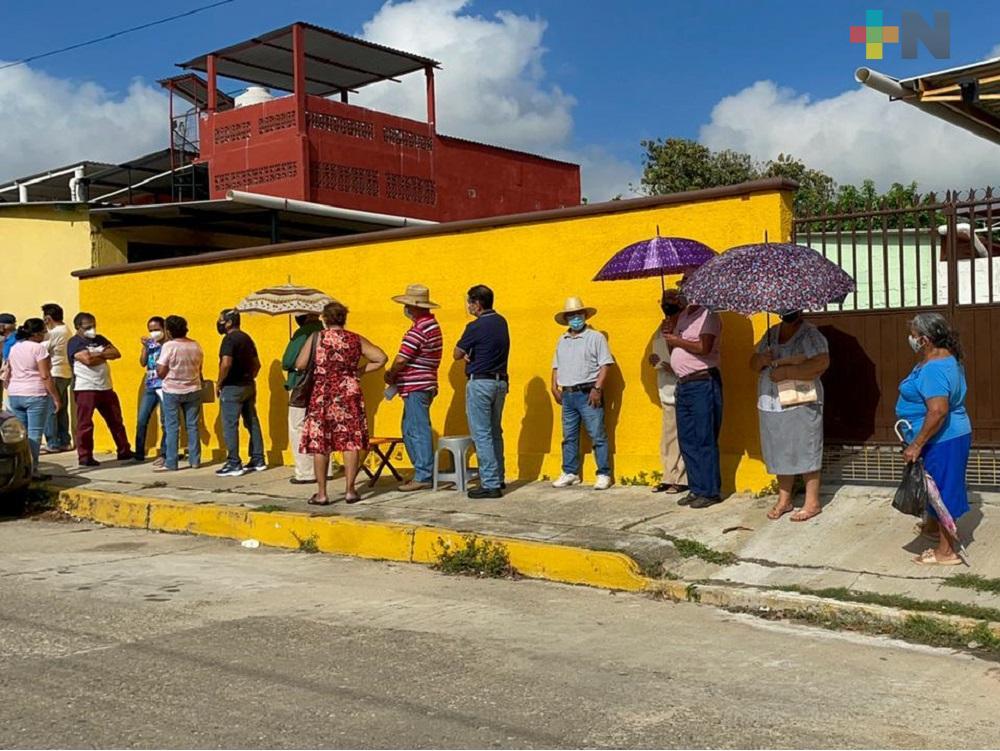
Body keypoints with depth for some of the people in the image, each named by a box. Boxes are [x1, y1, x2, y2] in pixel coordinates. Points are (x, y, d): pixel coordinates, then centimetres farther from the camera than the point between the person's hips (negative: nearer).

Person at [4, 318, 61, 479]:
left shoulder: (14, 348, 13)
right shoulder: (39, 348, -9)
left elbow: (8, 375, 17)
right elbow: (45, 376, -13)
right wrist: (56, 398, -10)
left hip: (14, 395, 7)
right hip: (36, 395, -7)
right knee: (34, 434, -5)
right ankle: (32, 470, -8)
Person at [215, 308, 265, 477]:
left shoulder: (229, 339, -13)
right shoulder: (246, 338, 14)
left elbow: (226, 363, -24)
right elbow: (257, 364, 18)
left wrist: (219, 383, -14)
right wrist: (249, 378, 18)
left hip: (232, 387, -9)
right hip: (249, 386, 9)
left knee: (230, 425, -4)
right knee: (252, 423, 11)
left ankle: (234, 464, -4)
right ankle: (258, 460, 16)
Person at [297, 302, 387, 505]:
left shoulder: (316, 338, -1)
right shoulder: (356, 339, 5)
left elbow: (300, 364, -6)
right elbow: (381, 358, 3)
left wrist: (319, 367, 12)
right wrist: (360, 370, 10)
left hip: (322, 395, -1)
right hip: (349, 393, 1)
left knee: (319, 444, 5)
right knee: (351, 442, 6)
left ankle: (321, 494, 6)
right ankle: (350, 490, 6)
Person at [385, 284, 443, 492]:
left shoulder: (419, 329, -17)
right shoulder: (431, 324, 16)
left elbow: (401, 359, -17)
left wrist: (390, 376, 1)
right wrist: (395, 375, 10)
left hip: (417, 387, -10)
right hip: (424, 385, 10)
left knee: (418, 431, -6)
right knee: (410, 430, 15)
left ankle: (423, 477, -3)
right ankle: (423, 472, 20)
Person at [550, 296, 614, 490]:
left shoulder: (596, 337, -1)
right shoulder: (562, 340, 17)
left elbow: (605, 364, -7)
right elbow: (556, 366, 22)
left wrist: (597, 388, -15)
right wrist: (554, 387, 10)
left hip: (588, 394, -6)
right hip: (567, 394, 6)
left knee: (597, 436, -4)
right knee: (569, 436, 11)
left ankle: (604, 475, 2)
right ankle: (570, 473, 20)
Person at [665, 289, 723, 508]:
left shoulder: (708, 315, -9)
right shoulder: (684, 315, 17)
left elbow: (704, 347, -21)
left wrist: (677, 341, -11)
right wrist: (670, 337, 2)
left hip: (703, 383, -9)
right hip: (683, 384, 9)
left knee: (705, 441, -5)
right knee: (687, 440, 10)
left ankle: (711, 492, 2)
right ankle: (696, 489, 17)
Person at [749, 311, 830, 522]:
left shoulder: (810, 334, -8)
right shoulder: (771, 334, 13)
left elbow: (821, 363, -23)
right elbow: (754, 365, 18)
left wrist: (785, 372, -23)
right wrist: (761, 359, -7)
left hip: (800, 406, -6)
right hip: (770, 406, 6)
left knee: (806, 453, 0)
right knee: (780, 454, 12)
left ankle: (812, 502, 9)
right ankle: (784, 500, 23)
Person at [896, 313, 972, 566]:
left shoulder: (934, 369, -26)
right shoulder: (947, 358, 8)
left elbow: (938, 412, -33)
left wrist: (916, 445, -27)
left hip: (942, 440, -10)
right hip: (949, 436, 10)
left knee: (942, 489, -1)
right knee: (935, 486, 26)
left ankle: (946, 552, 7)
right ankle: (932, 526, 45)